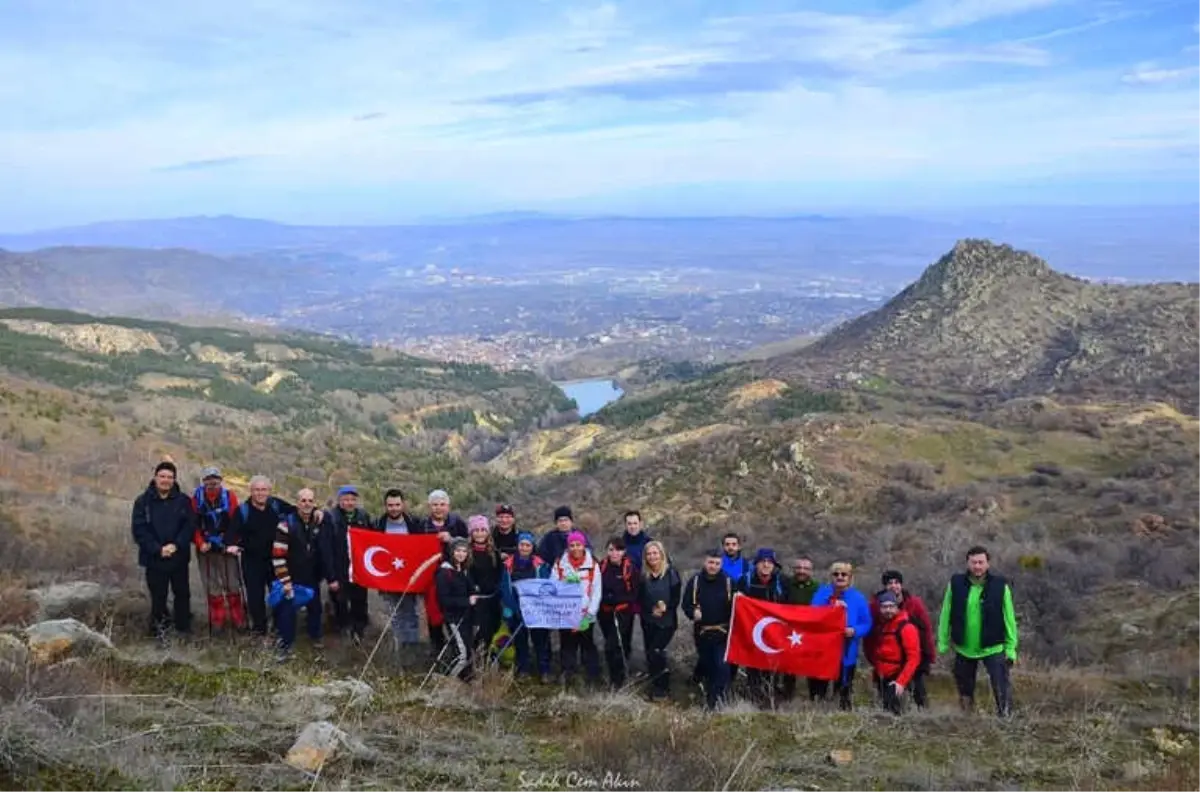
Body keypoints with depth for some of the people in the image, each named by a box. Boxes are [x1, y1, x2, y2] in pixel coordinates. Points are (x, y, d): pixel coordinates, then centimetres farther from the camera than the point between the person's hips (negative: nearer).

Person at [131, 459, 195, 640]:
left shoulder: (183, 500, 0)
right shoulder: (143, 501, -3)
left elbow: (190, 526, -5)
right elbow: (139, 530, -8)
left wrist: (176, 545, -19)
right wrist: (158, 549, -17)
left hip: (179, 557, 2)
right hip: (154, 559, -1)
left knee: (182, 593, 11)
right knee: (158, 596, 4)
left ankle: (184, 628, 25)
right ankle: (159, 630, 15)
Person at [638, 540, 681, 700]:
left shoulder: (671, 573, -6)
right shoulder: (644, 575, 5)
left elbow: (676, 597, -7)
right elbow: (640, 599, 3)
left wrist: (665, 607, -23)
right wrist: (652, 609, -13)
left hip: (667, 621, -5)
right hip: (648, 621, 5)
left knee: (655, 651, -15)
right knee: (650, 654, 8)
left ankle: (660, 687, 0)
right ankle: (659, 686, 23)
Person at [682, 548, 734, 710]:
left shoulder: (728, 581, -2)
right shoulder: (695, 580, 1)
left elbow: (735, 607, 2)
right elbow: (686, 603, 3)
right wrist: (692, 612, -17)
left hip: (722, 632, -2)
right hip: (702, 631, 2)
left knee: (722, 665, -13)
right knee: (706, 666, 12)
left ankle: (718, 698, -4)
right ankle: (708, 698, 26)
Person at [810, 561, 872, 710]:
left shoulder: (858, 598, -2)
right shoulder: (821, 593, 5)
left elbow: (867, 624, -1)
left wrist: (854, 631, -20)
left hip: (846, 652, -2)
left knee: (844, 689, 7)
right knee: (817, 686, 8)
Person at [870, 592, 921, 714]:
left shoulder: (906, 628, -12)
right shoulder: (878, 626, 10)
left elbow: (913, 658, -18)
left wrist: (901, 681, -25)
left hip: (896, 679, -7)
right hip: (881, 679, 7)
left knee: (894, 711, -17)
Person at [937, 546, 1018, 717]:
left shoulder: (1000, 586, -9)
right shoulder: (956, 584, -5)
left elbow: (1009, 618, -5)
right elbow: (946, 615, 1)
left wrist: (1011, 648, -5)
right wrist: (943, 643, 2)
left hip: (993, 648, -3)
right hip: (963, 649, 3)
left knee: (1002, 689, -12)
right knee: (965, 690, 16)